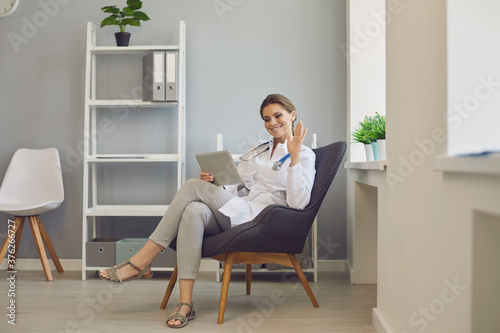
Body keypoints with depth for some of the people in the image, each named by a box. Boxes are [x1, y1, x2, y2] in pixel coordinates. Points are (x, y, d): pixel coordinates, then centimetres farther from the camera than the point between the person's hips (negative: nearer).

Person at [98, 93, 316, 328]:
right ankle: (185, 304, -33)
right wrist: (214, 185, 4)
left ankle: (142, 260, -20)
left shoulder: (305, 155, 7)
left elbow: (297, 203, -8)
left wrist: (295, 156, -14)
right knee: (194, 211, -31)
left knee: (193, 187, -22)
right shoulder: (257, 148, 28)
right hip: (231, 214, 6)